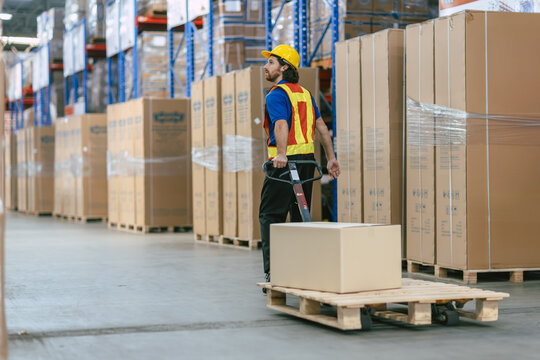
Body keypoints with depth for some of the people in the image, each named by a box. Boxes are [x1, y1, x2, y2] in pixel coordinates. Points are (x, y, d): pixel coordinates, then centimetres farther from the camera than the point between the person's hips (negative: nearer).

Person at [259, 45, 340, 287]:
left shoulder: (276, 95, -9)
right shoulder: (305, 94, 17)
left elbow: (281, 124, -26)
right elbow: (321, 127, 17)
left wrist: (281, 154, -40)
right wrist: (331, 158, 18)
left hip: (286, 161, -8)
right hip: (308, 158, 8)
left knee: (269, 215, -2)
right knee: (300, 215, 13)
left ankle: (272, 272, -8)